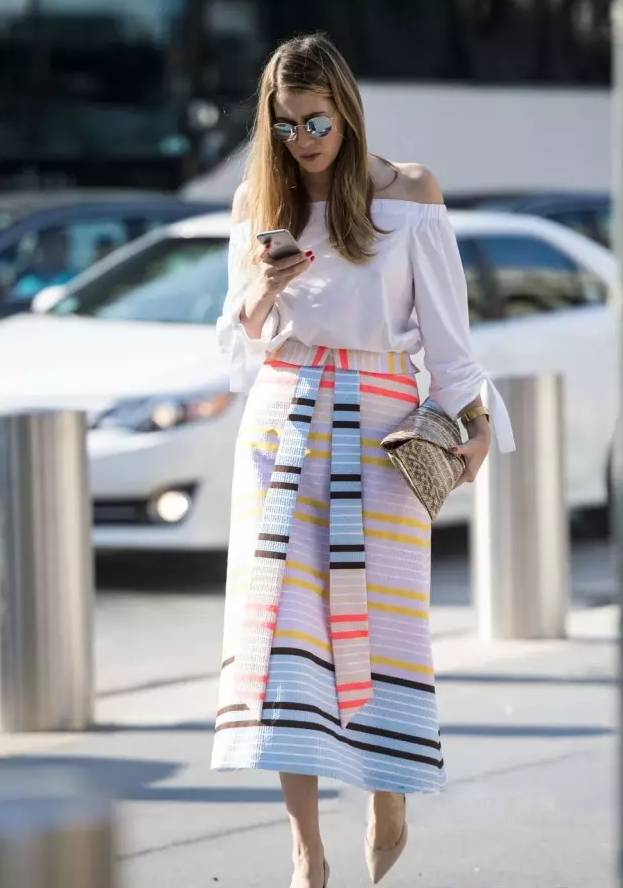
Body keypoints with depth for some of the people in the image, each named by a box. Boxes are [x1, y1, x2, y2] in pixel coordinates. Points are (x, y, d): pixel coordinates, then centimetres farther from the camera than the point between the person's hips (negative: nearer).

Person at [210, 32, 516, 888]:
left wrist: (472, 418, -9)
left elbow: (444, 323, 2)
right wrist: (260, 291, -9)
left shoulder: (409, 193, 1)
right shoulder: (256, 201, 9)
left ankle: (388, 810, 16)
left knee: (378, 614, -3)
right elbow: (241, 338, 13)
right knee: (282, 615, -7)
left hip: (378, 424, -2)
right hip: (282, 421, 2)